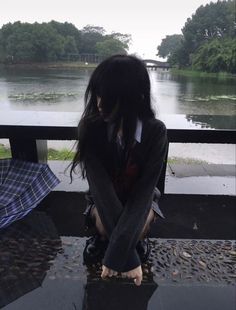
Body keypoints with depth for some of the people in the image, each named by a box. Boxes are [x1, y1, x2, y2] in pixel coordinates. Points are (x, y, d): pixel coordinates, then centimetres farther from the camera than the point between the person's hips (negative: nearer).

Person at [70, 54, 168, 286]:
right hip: (104, 198, 0)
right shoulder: (91, 129, -25)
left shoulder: (156, 132, -25)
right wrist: (128, 256, -33)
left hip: (139, 198, 0)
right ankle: (103, 239, 7)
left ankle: (138, 241, 8)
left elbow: (144, 189, -28)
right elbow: (100, 186, -30)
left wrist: (116, 254, -37)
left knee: (141, 224, -29)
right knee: (104, 223, -30)